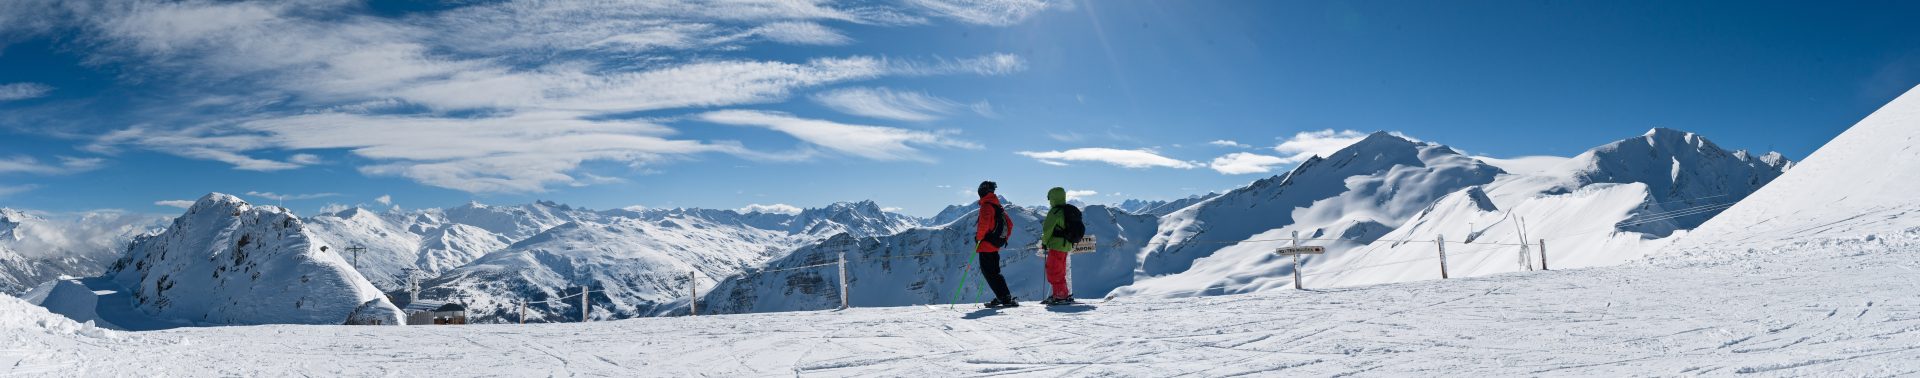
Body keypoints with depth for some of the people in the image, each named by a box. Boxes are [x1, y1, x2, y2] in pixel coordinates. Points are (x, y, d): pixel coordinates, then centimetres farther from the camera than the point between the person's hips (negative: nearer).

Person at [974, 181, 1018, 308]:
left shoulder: (986, 206, -12)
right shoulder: (998, 206, 17)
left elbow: (984, 223, -25)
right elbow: (1009, 224, 21)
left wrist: (978, 238, -13)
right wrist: (1004, 238, 23)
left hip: (986, 245, -9)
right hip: (995, 245, 9)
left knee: (989, 272, -8)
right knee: (994, 271, 17)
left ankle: (1006, 298, -15)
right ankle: (1002, 297, 15)